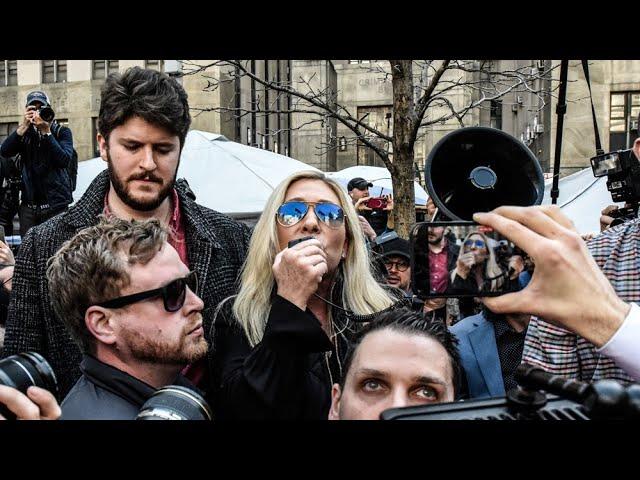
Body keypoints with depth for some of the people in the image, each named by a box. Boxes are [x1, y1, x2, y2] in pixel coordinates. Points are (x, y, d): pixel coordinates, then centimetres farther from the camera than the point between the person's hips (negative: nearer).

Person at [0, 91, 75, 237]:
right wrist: (24, 125, -11)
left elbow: (64, 160, -11)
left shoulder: (62, 132, 6)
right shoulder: (25, 133, 14)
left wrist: (46, 132, -15)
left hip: (57, 204, -3)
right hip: (29, 205, 3)